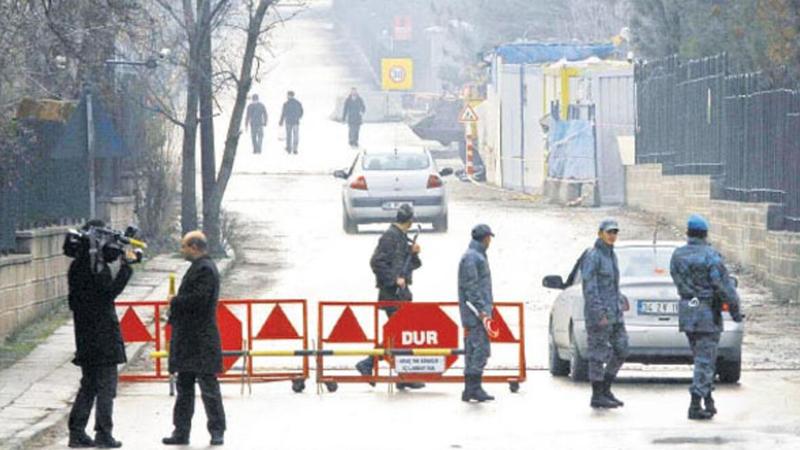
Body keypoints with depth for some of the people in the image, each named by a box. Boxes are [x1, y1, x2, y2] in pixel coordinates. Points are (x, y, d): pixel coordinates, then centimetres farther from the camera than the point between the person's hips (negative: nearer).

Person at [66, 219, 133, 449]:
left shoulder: (76, 265, 10)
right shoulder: (97, 264, -16)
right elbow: (109, 291, -20)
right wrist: (125, 267, -15)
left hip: (85, 336, 8)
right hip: (103, 333, -8)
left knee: (88, 385, 15)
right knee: (106, 386, -2)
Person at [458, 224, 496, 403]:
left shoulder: (478, 256, 20)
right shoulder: (471, 257, -11)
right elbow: (471, 287, -17)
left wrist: (486, 309, 20)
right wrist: (482, 310, -19)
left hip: (478, 312, 10)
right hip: (475, 312, -10)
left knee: (473, 351, 9)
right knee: (480, 349, -13)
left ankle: (470, 389, 11)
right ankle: (473, 388, -14)